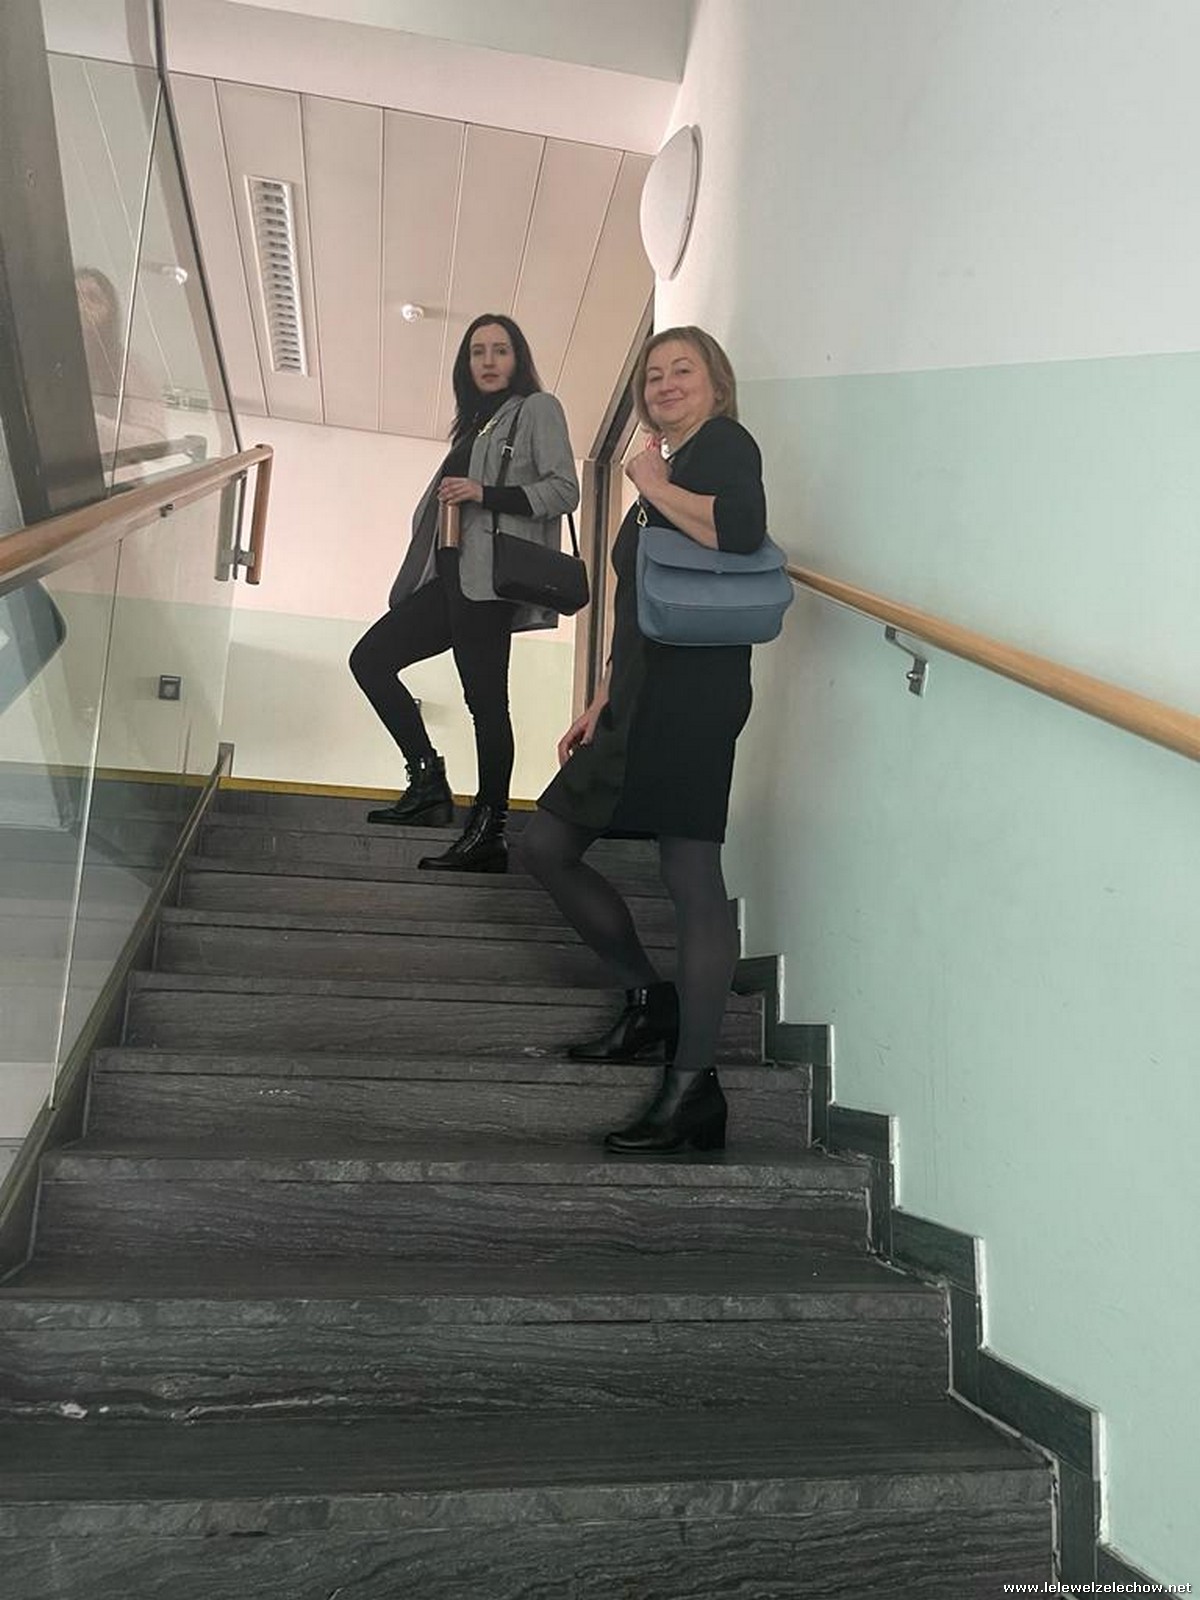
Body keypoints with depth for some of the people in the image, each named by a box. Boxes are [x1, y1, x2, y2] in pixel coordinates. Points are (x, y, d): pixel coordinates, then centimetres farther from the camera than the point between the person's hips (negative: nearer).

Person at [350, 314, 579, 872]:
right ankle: (428, 782, 5)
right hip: (452, 576, 9)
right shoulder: (476, 425, 26)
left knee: (485, 700, -13)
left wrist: (485, 494, -14)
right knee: (370, 657, 5)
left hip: (490, 576, -9)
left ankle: (489, 832, -10)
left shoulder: (537, 409, 6)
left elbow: (564, 490, -7)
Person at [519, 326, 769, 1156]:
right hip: (646, 698, 10)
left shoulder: (725, 444, 2)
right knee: (546, 845, 9)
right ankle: (649, 997, 18)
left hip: (694, 693, -10)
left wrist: (654, 487, -7)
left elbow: (743, 527, -22)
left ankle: (695, 1086, -4)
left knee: (692, 877, -11)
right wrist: (604, 700, 18)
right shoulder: (668, 468, 27)